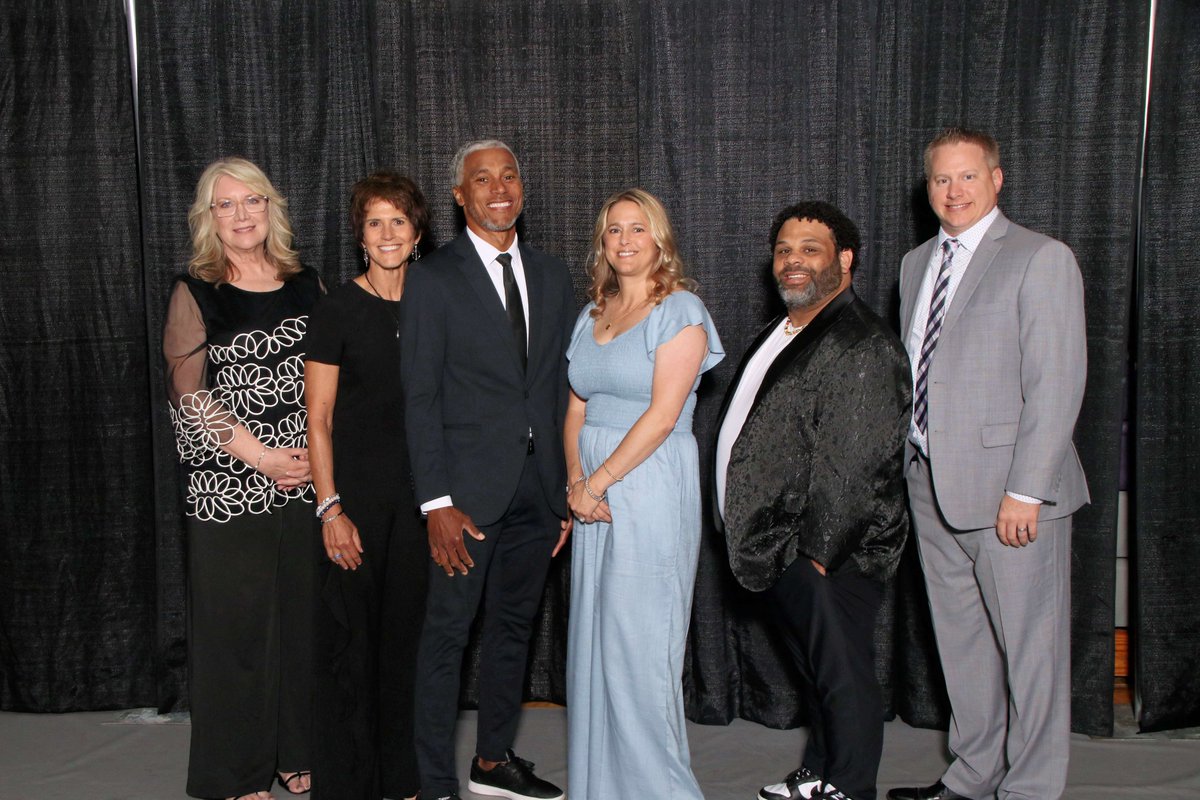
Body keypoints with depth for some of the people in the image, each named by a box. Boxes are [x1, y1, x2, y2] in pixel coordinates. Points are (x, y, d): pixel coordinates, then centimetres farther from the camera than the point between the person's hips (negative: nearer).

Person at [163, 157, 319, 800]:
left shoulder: (306, 284, 11)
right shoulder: (194, 293, 0)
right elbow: (189, 396, -6)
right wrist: (261, 456, -12)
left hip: (309, 483, 4)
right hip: (229, 491, -3)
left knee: (304, 618, 9)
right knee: (236, 624, 3)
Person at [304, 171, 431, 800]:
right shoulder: (338, 309, -5)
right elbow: (319, 419, -6)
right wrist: (331, 508, -13)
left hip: (418, 494, 4)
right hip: (356, 493, -4)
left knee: (406, 633, 11)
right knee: (349, 637, 2)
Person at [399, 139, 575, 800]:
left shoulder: (551, 276, 11)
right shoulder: (433, 279, -5)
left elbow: (561, 386, 12)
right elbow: (420, 398, -8)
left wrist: (569, 489, 8)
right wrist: (438, 503, -15)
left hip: (537, 488, 5)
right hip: (469, 489, -5)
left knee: (513, 628, 15)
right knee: (446, 634, 1)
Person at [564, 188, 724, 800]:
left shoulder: (680, 311, -7)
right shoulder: (592, 315, 15)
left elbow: (663, 413, -15)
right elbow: (576, 409, 11)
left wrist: (600, 479, -13)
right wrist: (576, 481, -4)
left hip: (651, 489, -7)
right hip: (594, 490, 7)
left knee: (637, 641, -4)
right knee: (592, 638, 10)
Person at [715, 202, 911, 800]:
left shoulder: (862, 345, -17)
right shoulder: (780, 335, 15)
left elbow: (852, 462, -21)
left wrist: (819, 550, -20)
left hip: (826, 554, -10)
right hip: (781, 549, 10)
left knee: (843, 675, 3)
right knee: (812, 667, 21)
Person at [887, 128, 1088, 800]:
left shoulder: (1041, 259, -7)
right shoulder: (917, 264, 16)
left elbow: (1057, 384, -13)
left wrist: (1025, 491, -18)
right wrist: (908, 461, 11)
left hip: (1008, 491, -7)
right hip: (932, 486, 7)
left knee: (1030, 649, 3)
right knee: (961, 644, 16)